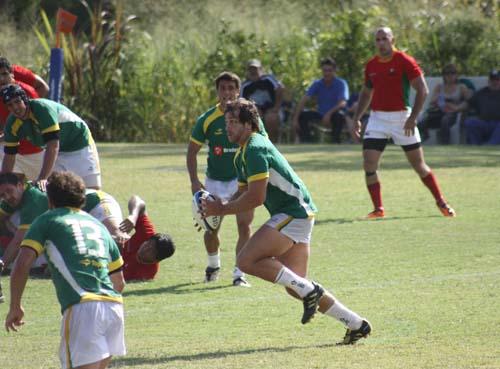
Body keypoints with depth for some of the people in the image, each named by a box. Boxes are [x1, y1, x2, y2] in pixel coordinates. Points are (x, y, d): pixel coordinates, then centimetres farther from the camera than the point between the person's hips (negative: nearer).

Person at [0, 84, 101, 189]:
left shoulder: (42, 108, -31)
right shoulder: (12, 124, -10)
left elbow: (53, 145, -38)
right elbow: (9, 155, -1)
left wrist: (42, 178, -44)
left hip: (79, 144, -6)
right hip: (57, 152, 6)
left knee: (93, 189, -12)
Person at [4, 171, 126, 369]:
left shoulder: (47, 221, 13)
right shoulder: (99, 226, 28)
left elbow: (21, 266, 3)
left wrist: (15, 307, 14)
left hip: (81, 308, -6)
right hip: (114, 305, 6)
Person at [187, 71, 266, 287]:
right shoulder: (207, 119, -8)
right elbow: (192, 151, 1)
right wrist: (194, 182, -7)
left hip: (243, 179, -1)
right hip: (215, 181, 1)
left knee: (244, 225, -14)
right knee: (211, 230, 3)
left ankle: (239, 273, -7)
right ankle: (213, 264, 32)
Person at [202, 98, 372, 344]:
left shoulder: (255, 149, -15)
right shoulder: (242, 155, 18)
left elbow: (256, 198, -21)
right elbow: (244, 194, 22)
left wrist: (222, 209, -13)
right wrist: (216, 207, 5)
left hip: (294, 212, -10)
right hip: (296, 214, 10)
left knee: (247, 260, -18)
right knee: (294, 285, 9)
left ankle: (308, 290, -13)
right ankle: (356, 325, 14)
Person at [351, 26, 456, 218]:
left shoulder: (405, 61, -9)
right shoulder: (371, 65, 7)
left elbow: (422, 90, -11)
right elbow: (366, 93, 21)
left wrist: (413, 117, -19)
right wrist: (357, 118, 12)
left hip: (402, 118, -4)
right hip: (377, 118, 4)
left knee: (419, 165, 2)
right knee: (369, 164, -10)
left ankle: (441, 203, 17)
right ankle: (378, 209, -1)